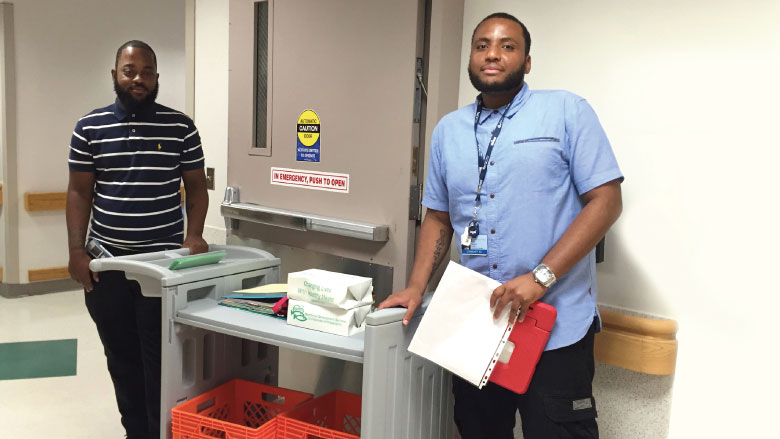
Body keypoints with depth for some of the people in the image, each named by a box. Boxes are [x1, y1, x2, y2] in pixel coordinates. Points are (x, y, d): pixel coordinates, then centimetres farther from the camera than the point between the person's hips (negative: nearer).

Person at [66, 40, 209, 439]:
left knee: (160, 357, 1)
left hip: (165, 260, -2)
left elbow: (196, 187, 4)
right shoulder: (89, 128, 4)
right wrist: (76, 250, -4)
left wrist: (194, 235, -10)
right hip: (106, 261, 2)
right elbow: (79, 192, 5)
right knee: (121, 356, 12)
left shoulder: (181, 128, 0)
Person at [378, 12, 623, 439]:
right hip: (474, 325, 5)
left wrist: (540, 277, -18)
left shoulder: (567, 111, -4)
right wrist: (416, 288, 4)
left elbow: (606, 200, -10)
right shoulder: (448, 129, 11)